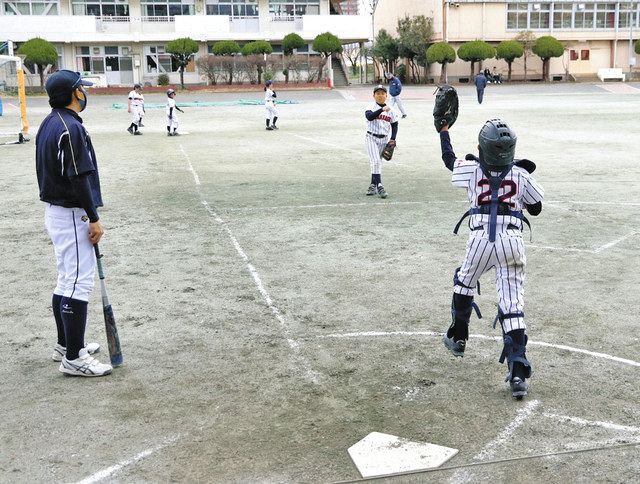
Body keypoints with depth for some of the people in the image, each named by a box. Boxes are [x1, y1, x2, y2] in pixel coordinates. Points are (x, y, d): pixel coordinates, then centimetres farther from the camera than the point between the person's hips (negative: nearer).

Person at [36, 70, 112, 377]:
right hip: (72, 215, -11)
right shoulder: (70, 128, -19)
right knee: (79, 283, -7)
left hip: (54, 210, 11)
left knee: (66, 281, 17)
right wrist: (94, 219, -18)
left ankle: (66, 345, 28)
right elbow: (78, 178, -22)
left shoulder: (49, 124, 12)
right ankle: (73, 358, -3)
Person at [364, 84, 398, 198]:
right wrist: (382, 110, -35)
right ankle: (379, 186, -19)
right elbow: (369, 116, -26)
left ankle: (373, 185, 20)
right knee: (375, 162, -15)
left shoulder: (390, 110, 5)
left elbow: (394, 124, 12)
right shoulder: (371, 108, -5)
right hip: (371, 138, -4)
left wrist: (392, 139, 1)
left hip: (384, 139, 4)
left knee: (377, 162, 10)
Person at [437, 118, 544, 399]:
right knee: (512, 304, -2)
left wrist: (444, 130, 40)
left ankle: (458, 338, 42)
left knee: (464, 283, 28)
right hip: (512, 241, 0)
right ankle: (518, 371, -10)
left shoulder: (471, 170, 2)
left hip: (480, 239, 0)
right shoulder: (521, 175, 3)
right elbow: (536, 208, 16)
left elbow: (448, 159, 23)